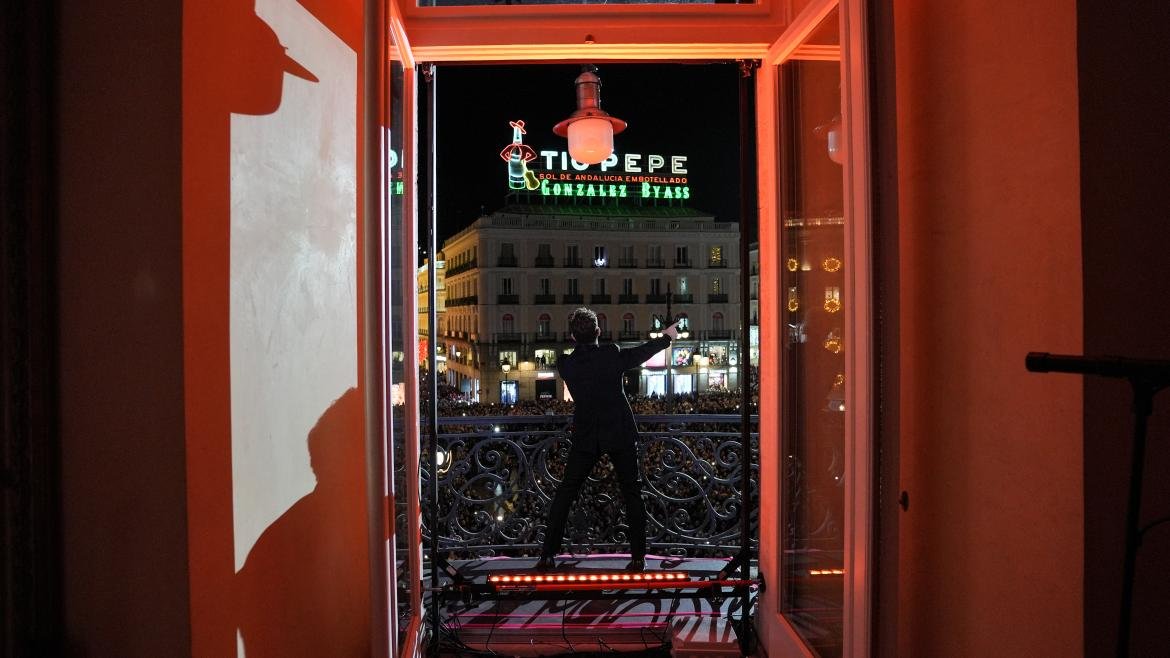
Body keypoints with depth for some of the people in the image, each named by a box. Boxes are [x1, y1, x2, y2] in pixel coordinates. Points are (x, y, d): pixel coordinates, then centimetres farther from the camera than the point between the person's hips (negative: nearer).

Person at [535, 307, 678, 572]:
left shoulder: (565, 364, -6)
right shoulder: (612, 354, -13)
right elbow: (640, 354, 6)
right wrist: (666, 337, 24)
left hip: (585, 438, 1)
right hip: (621, 435, -1)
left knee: (565, 493, 11)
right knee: (632, 494, 10)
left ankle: (547, 555, 10)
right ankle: (638, 557, 12)